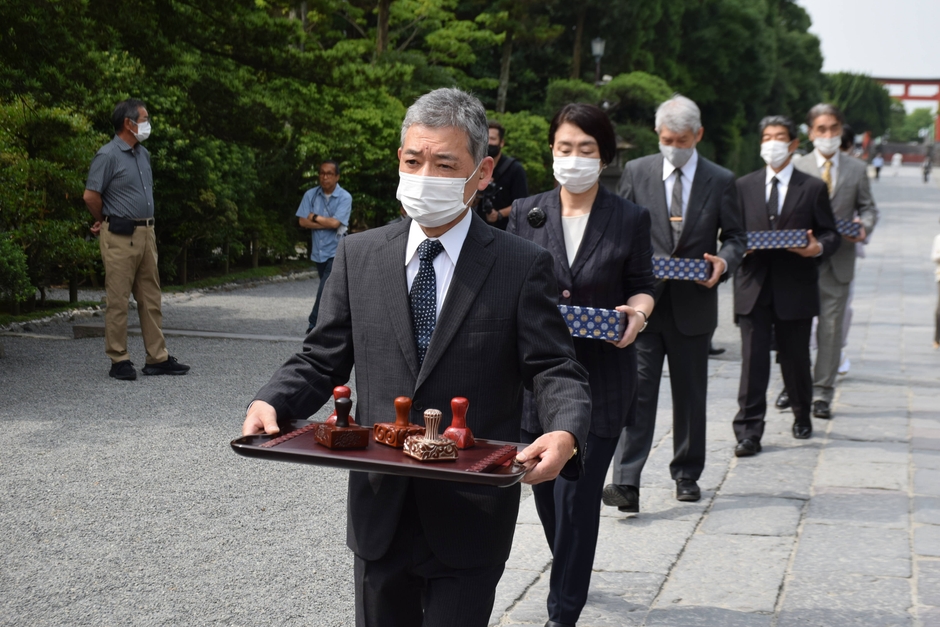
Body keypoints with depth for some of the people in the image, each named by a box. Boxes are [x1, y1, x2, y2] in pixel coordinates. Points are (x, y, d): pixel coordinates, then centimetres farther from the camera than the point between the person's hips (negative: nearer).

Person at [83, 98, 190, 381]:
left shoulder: (143, 154, 15)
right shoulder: (108, 155, -11)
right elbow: (91, 195, -12)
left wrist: (145, 224, 15)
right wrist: (106, 222, 2)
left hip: (146, 233, 8)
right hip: (120, 237, -8)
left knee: (151, 298, 9)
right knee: (118, 300, -2)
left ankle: (157, 358, 14)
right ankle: (119, 360, 4)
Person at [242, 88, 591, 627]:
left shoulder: (523, 266, -5)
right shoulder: (357, 255, 4)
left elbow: (556, 371, -7)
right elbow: (322, 361, 7)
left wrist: (566, 433, -29)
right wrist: (272, 403, -13)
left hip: (470, 517, -3)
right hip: (379, 508, 4)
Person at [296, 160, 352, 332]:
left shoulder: (345, 197, -9)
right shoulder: (311, 195, 2)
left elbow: (335, 222, -18)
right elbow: (302, 221, -4)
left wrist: (315, 218, -5)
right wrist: (326, 223, -12)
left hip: (336, 252, -4)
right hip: (318, 252, 4)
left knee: (325, 291, -13)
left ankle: (313, 325, -8)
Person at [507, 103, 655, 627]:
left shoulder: (631, 219, -1)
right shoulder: (527, 213, 4)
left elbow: (641, 285, 6)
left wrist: (637, 313, -15)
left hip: (600, 377, -3)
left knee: (577, 495, -6)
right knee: (545, 488, 13)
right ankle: (574, 577, 39)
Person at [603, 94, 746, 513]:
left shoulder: (720, 181, 5)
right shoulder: (636, 172, 5)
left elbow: (735, 237, 8)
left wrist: (723, 263, -13)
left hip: (693, 303, 1)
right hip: (642, 301, -1)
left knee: (690, 394, 11)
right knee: (637, 389, -9)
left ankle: (687, 475, 26)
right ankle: (625, 482, -12)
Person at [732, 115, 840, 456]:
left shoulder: (813, 188, 6)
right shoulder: (744, 186, 11)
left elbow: (831, 234, 6)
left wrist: (818, 248, -16)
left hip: (795, 289, -1)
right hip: (753, 287, 1)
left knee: (795, 360, 9)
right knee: (753, 361, -5)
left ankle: (802, 416, 33)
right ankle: (748, 432, -4)